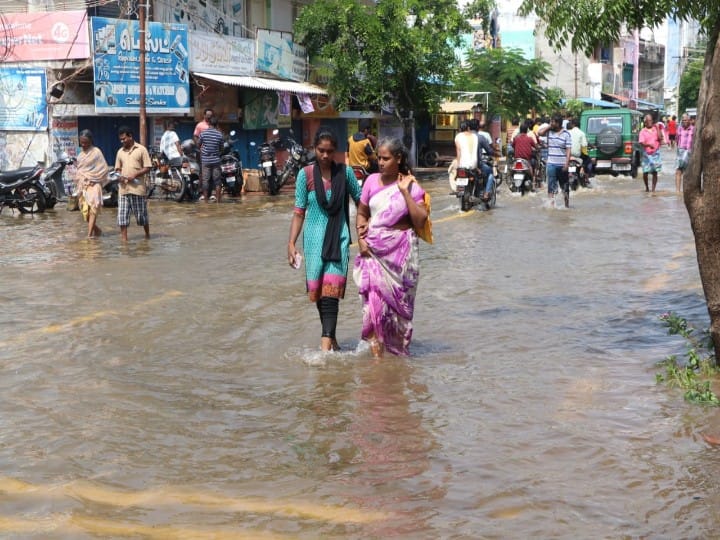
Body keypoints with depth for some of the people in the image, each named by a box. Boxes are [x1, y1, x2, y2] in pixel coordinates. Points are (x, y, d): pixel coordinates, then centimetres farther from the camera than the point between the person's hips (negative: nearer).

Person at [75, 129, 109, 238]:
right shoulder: (81, 153, 14)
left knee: (93, 208, -15)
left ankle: (90, 234, -21)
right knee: (85, 210, 5)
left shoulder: (96, 152, -6)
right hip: (82, 184, 7)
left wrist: (93, 178, -10)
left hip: (93, 184, -7)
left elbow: (104, 169, -8)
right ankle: (96, 229, 22)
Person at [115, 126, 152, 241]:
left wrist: (134, 175, -16)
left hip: (137, 187, -4)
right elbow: (118, 168, 20)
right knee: (122, 214, -2)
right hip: (123, 188, 4)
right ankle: (124, 238, 2)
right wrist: (119, 175, -3)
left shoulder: (141, 149, -1)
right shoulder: (120, 152, 13)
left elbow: (147, 168, -4)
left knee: (142, 214, 5)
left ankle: (147, 235, 23)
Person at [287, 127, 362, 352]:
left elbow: (360, 202, 9)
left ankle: (326, 342, -17)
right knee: (317, 288, 6)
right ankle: (331, 338, 22)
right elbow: (299, 211, 1)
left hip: (339, 239, -1)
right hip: (314, 238, 1)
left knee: (331, 290, -12)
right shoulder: (306, 174, -1)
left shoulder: (345, 172, 0)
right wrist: (291, 243, -3)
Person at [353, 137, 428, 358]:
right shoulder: (372, 181, 5)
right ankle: (377, 354, -7)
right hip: (374, 249, 2)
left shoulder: (411, 186, -3)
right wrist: (361, 238, -2)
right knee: (374, 300, -8)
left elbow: (420, 221, -12)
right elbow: (362, 213, 13)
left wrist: (405, 191, -15)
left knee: (398, 302, 8)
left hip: (401, 251, -2)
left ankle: (398, 352, 24)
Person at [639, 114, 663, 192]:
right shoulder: (643, 131, 0)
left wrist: (657, 128, -6)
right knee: (645, 172, 1)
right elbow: (641, 143, -10)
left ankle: (653, 189, 4)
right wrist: (648, 144, -29)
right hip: (646, 154, -1)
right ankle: (647, 187, 24)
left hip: (655, 153, 1)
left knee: (655, 172, -1)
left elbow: (660, 138, -3)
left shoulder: (655, 129, 6)